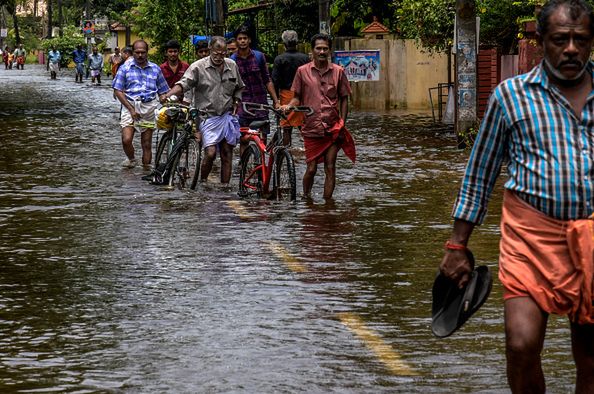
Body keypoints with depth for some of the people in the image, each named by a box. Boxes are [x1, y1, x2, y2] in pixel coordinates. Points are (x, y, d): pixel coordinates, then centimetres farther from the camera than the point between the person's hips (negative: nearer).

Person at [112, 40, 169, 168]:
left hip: (150, 108, 2)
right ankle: (131, 160, 13)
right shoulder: (125, 67, 5)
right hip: (130, 105, -1)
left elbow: (162, 92, 14)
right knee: (126, 140, -15)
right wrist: (131, 109, -10)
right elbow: (118, 91, 0)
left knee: (146, 144, 3)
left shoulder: (155, 69, 11)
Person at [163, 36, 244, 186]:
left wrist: (236, 104, 9)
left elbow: (239, 88, 23)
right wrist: (169, 94, -33)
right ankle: (202, 183, 6)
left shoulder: (232, 66, 8)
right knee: (210, 153, -14)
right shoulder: (198, 67, -6)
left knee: (227, 154, 3)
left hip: (227, 116, 4)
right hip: (208, 116, -4)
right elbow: (184, 83, -16)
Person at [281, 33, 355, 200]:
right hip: (311, 128, -1)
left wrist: (342, 124, 0)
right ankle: (306, 199, 21)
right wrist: (289, 106, -12)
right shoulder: (303, 71, 2)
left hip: (332, 129, 1)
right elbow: (297, 97, 10)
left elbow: (344, 99, 8)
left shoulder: (338, 72, 4)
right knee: (311, 168, 0)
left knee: (330, 168, -1)